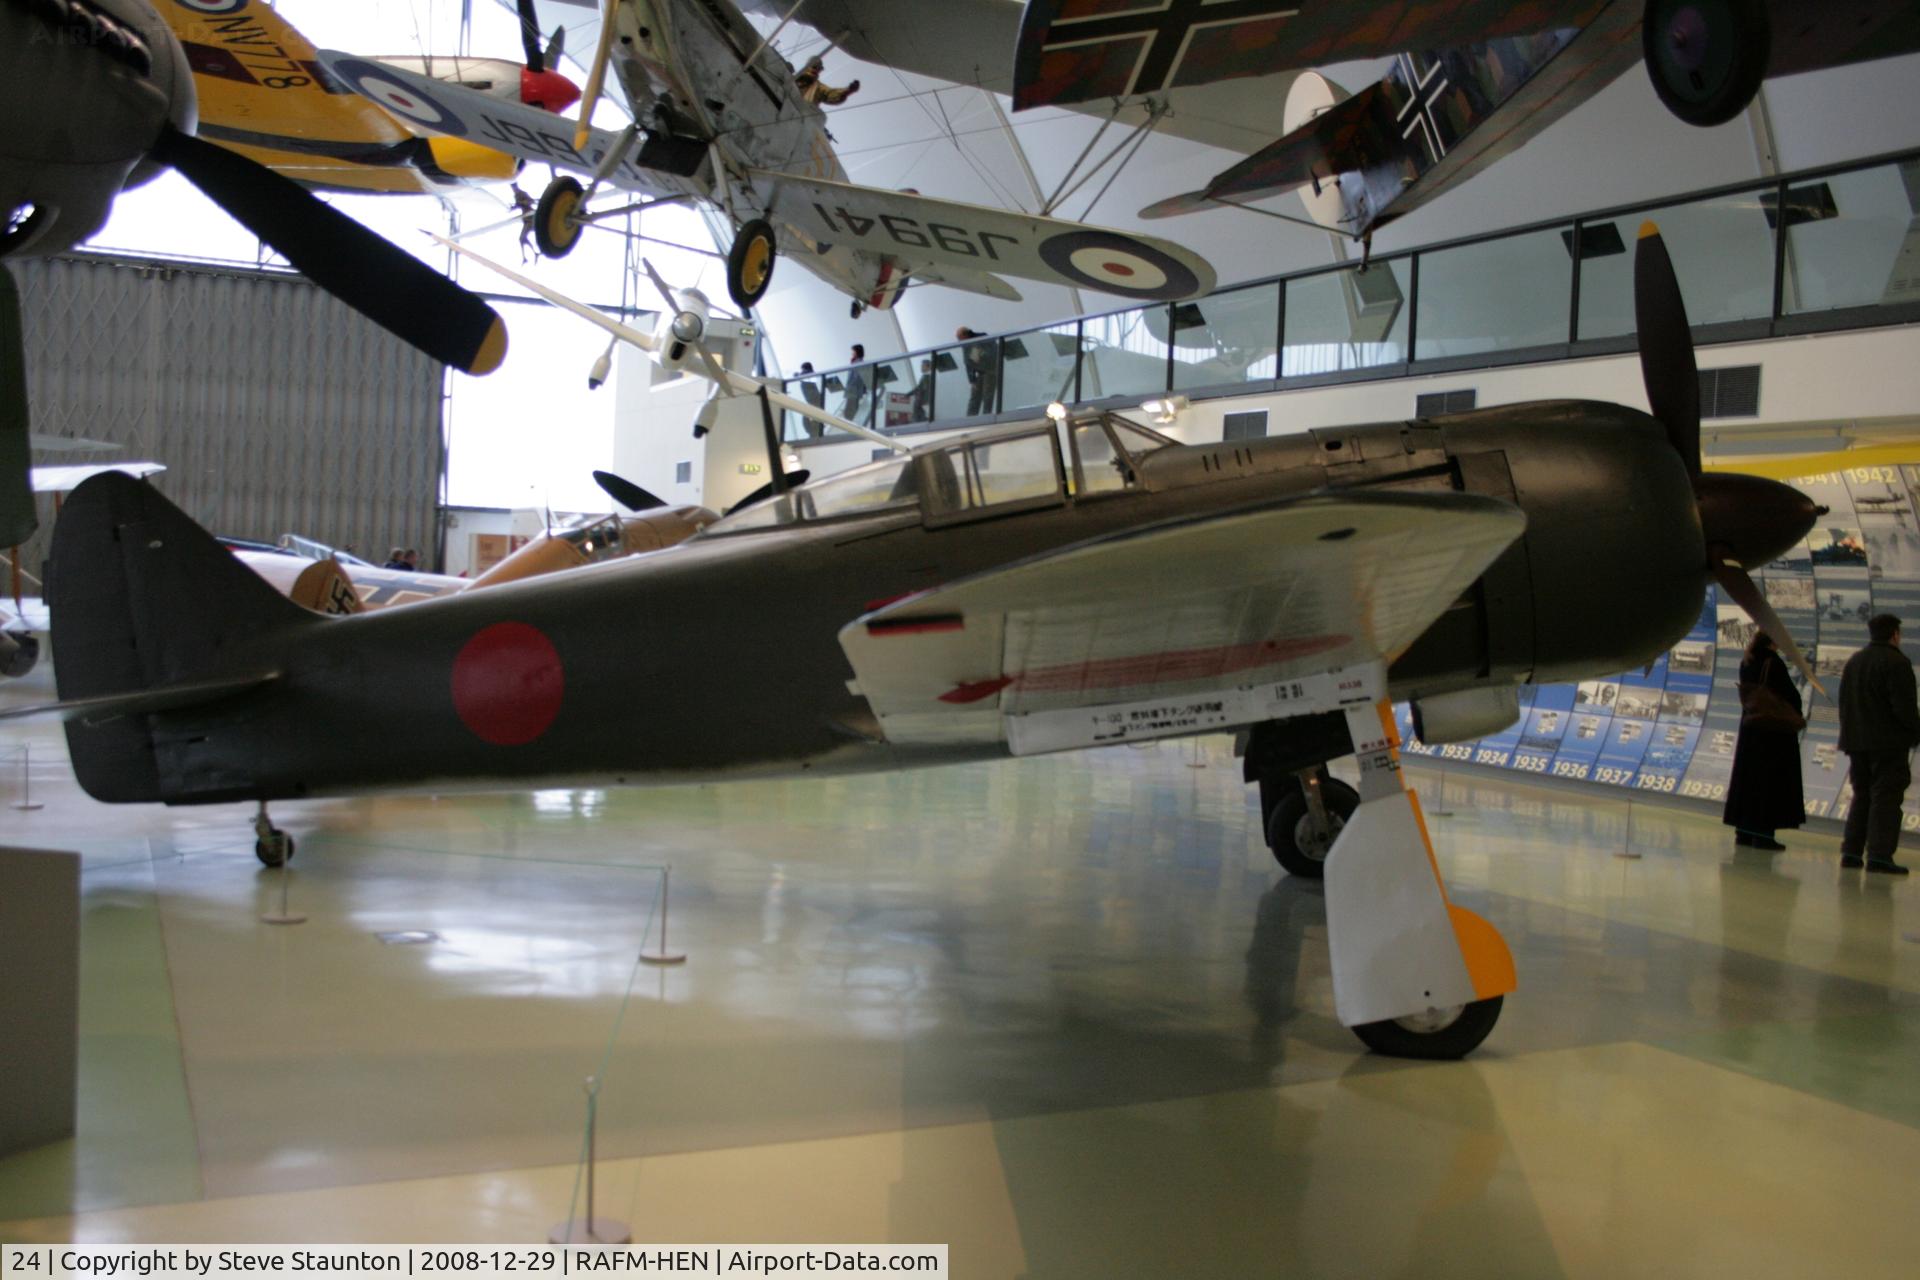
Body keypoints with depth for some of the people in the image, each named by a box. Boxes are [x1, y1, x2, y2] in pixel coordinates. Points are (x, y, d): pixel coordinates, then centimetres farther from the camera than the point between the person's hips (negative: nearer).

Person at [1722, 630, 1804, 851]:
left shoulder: (1746, 663, 5)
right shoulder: (1773, 663, -16)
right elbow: (1791, 695, -12)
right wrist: (1797, 717, 3)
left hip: (1750, 726, 7)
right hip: (1775, 729, -7)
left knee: (1748, 779, 11)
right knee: (1771, 782, -2)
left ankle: (1744, 832, 15)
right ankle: (1763, 834, -2)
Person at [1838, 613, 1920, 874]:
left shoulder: (1853, 661, 14)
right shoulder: (1896, 663, -12)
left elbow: (1844, 704, 17)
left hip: (1856, 741, 7)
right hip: (1888, 743, -7)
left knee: (1861, 795, 14)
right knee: (1886, 797, -6)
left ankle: (1850, 851, 12)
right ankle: (1879, 854, -11)